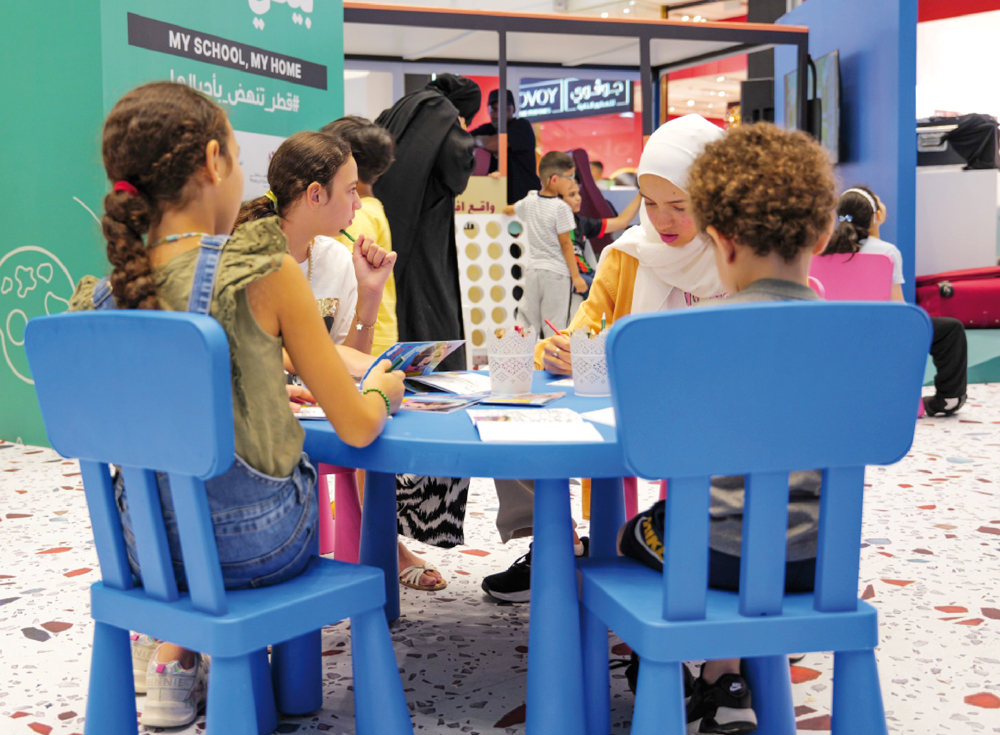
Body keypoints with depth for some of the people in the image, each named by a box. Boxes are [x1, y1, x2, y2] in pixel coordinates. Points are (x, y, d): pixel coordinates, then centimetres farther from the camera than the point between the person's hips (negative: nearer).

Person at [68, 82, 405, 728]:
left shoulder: (99, 298, -5)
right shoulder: (265, 273, -20)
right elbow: (357, 427, -14)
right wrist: (382, 389, 8)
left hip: (149, 549, 5)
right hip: (254, 547, -4)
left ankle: (172, 648, 28)